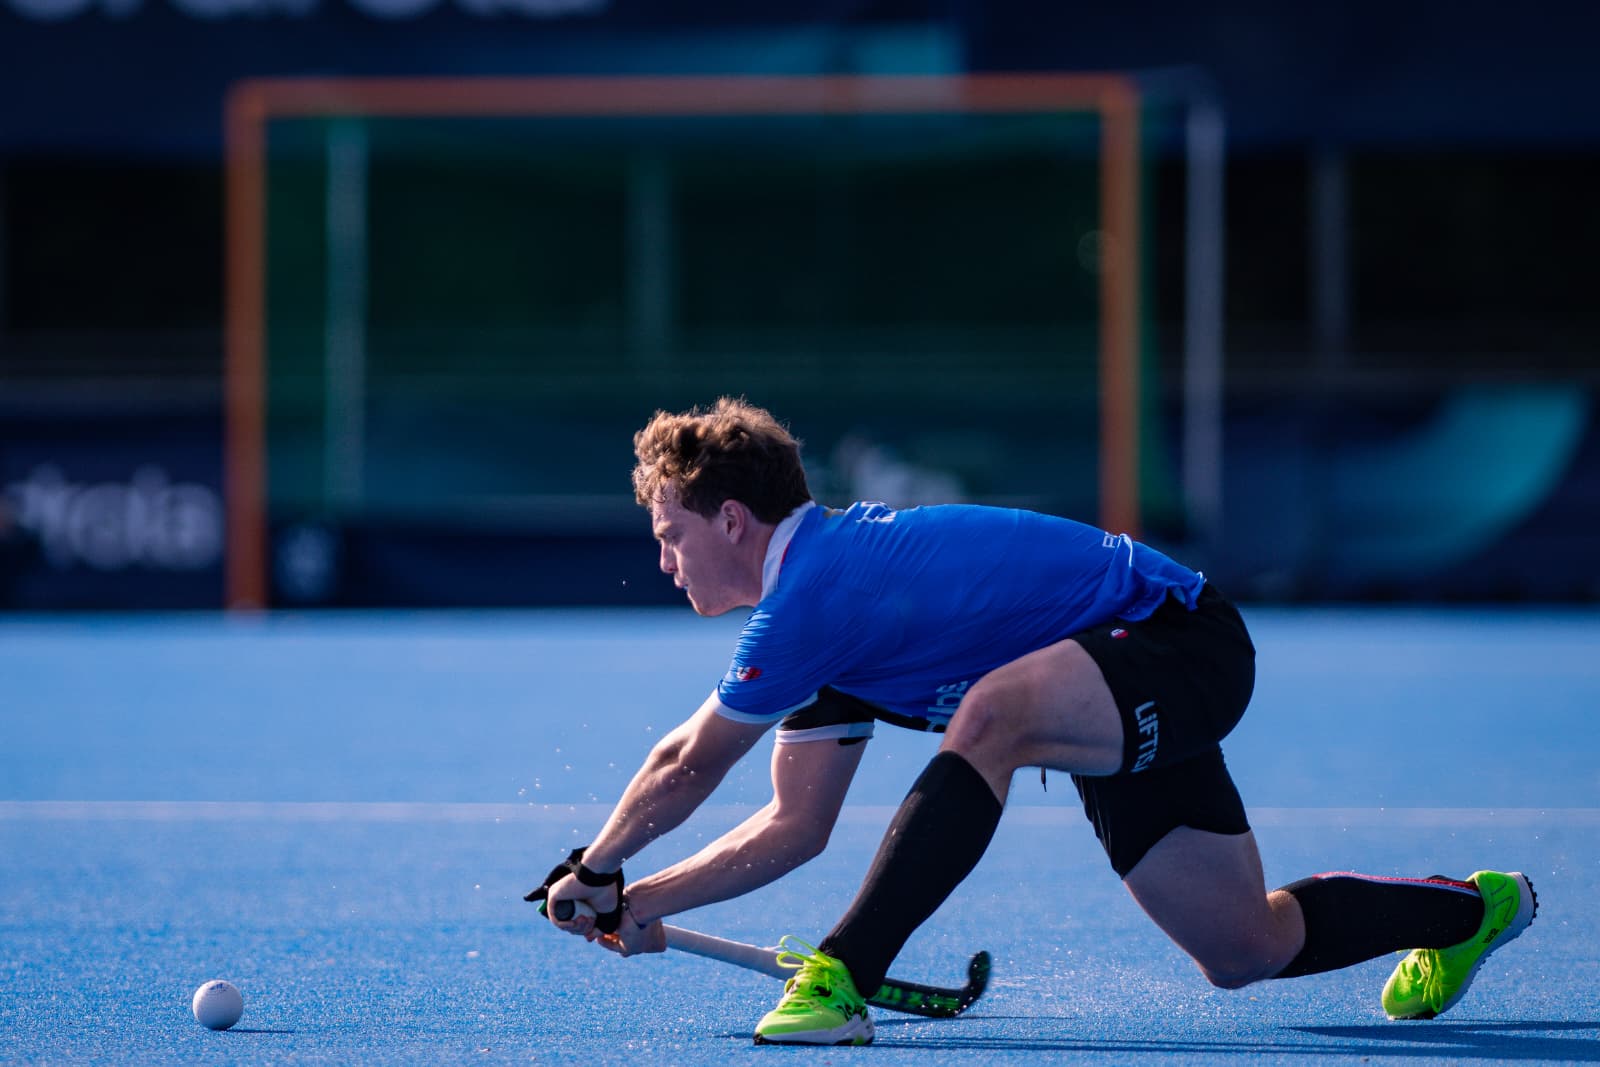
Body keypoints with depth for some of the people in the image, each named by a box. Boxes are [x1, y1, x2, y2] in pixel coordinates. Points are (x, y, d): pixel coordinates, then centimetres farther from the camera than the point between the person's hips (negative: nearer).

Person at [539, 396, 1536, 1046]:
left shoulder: (813, 595, -22)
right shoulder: (819, 600, 8)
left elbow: (686, 769, -12)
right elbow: (796, 825, 12)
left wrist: (594, 872, 2)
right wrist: (642, 902, 7)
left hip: (1182, 644, -10)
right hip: (1140, 694, 10)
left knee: (993, 714, -37)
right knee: (1248, 951, 16)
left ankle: (841, 979, -38)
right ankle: (1468, 908, 39)